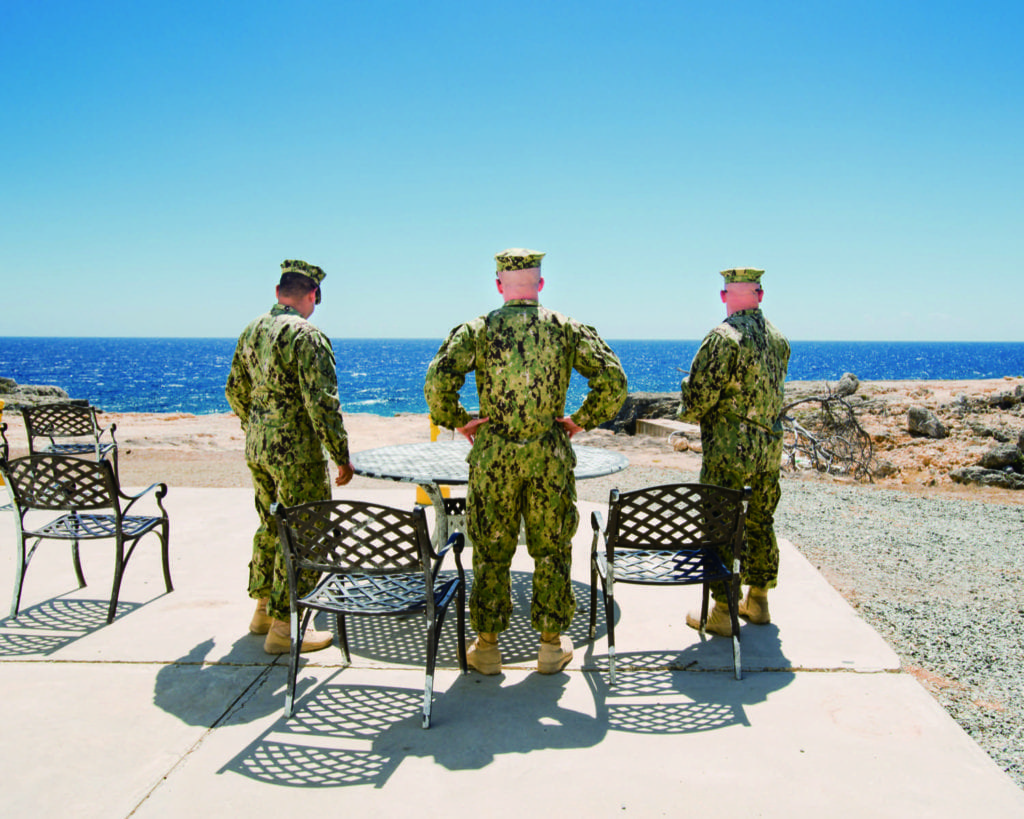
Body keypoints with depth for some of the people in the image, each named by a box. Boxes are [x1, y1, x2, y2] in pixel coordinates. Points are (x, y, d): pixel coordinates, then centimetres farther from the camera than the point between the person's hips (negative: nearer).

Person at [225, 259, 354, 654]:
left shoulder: (251, 331, 8)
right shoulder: (306, 334, -16)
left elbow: (235, 391, 17)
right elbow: (322, 402, -21)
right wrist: (341, 456, -14)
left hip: (257, 448, 8)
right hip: (297, 452, -8)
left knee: (271, 526, 22)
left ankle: (263, 609, 33)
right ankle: (283, 627, 9)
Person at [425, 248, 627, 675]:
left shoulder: (476, 330, -1)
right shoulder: (568, 328, 2)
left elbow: (437, 381, -14)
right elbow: (613, 380, -7)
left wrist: (458, 421, 1)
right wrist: (582, 420, 4)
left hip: (493, 456, 0)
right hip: (550, 458, 1)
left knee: (491, 553, 11)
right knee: (551, 551, 13)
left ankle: (487, 645, 21)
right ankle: (551, 645, 23)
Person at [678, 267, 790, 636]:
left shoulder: (723, 338, -16)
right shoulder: (778, 339, 7)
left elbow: (699, 395, -17)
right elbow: (770, 392, 14)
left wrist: (688, 412, 3)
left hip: (728, 451, -7)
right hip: (770, 447, 7)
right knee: (760, 523, 17)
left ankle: (722, 612, 9)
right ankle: (757, 601, 29)